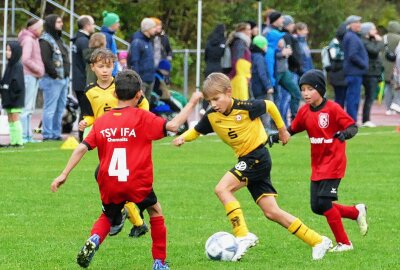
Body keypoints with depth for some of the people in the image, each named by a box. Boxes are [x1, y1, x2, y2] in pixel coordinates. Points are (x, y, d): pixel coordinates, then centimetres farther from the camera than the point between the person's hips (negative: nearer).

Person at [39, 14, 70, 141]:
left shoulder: (59, 40, 19)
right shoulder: (45, 41, -11)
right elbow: (45, 61, -19)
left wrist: (66, 74, 12)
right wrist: (55, 75, -17)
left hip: (63, 79, 9)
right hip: (52, 80, -9)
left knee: (60, 109, 12)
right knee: (50, 109, -8)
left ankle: (56, 133, 18)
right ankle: (47, 135, -7)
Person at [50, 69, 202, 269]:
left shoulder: (102, 122, 5)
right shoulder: (142, 118, -6)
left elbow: (82, 148, 0)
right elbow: (172, 126, -12)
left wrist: (64, 174, 3)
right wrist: (192, 103, 0)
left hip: (109, 185, 3)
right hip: (138, 184, -3)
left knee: (107, 217, 26)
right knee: (156, 212, 22)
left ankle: (94, 240, -6)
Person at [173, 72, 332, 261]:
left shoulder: (245, 107, -16)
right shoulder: (211, 116, 0)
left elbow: (270, 106, 0)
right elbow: (196, 131, 14)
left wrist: (282, 129, 11)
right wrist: (183, 137, -7)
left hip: (257, 157, -7)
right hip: (245, 160, 7)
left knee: (222, 188, -21)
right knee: (271, 212, 5)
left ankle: (243, 236, -20)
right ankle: (318, 242, 11)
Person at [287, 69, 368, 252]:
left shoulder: (332, 108, -14)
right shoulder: (305, 111, 4)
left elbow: (352, 126, -16)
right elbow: (293, 129, 15)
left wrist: (345, 133, -37)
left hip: (333, 162, -7)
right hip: (317, 165, 7)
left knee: (324, 202, -15)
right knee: (317, 206, 4)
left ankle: (343, 243, -3)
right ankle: (357, 212, 23)